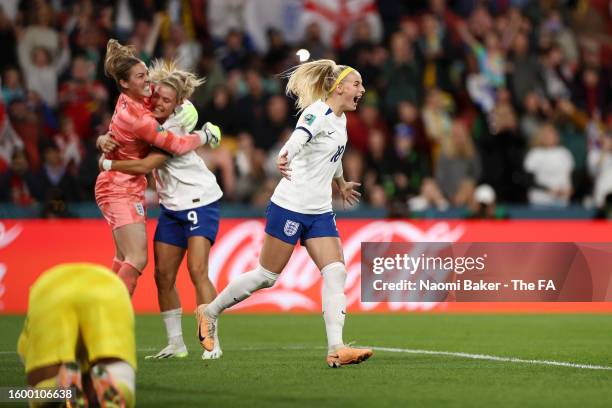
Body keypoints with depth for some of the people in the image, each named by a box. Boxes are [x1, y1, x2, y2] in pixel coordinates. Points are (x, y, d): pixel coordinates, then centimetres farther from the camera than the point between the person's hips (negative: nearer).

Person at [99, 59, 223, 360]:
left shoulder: (177, 127, -20)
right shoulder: (150, 120, 1)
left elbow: (144, 166, -23)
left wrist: (108, 164, -12)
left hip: (199, 202, -8)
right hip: (172, 207, 8)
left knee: (197, 270, -18)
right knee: (163, 274, 2)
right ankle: (175, 344, 11)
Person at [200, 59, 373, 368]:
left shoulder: (340, 119, 12)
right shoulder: (318, 112, -15)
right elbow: (298, 138, -36)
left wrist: (341, 184, 49)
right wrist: (284, 159, -57)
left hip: (320, 212, 8)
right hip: (290, 206, -8)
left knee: (335, 272, -9)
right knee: (267, 275, 2)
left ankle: (336, 349, -14)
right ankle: (210, 312, 22)